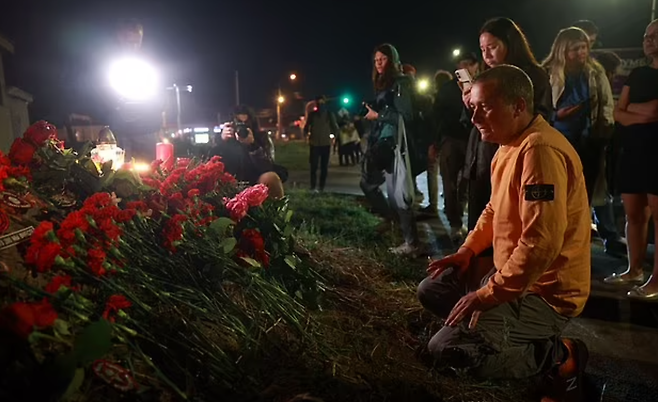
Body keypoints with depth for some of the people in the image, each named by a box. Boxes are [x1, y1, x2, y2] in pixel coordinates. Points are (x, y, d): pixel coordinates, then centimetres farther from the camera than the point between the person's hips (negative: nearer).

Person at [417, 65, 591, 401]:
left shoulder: (540, 150, -25)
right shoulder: (510, 144, 9)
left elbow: (541, 243, -32)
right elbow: (495, 208, 21)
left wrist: (487, 294, -24)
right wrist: (467, 250, 9)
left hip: (543, 291, -10)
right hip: (511, 273, 10)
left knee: (447, 347, -19)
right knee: (432, 289, 14)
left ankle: (559, 358, 0)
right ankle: (527, 340, 13)